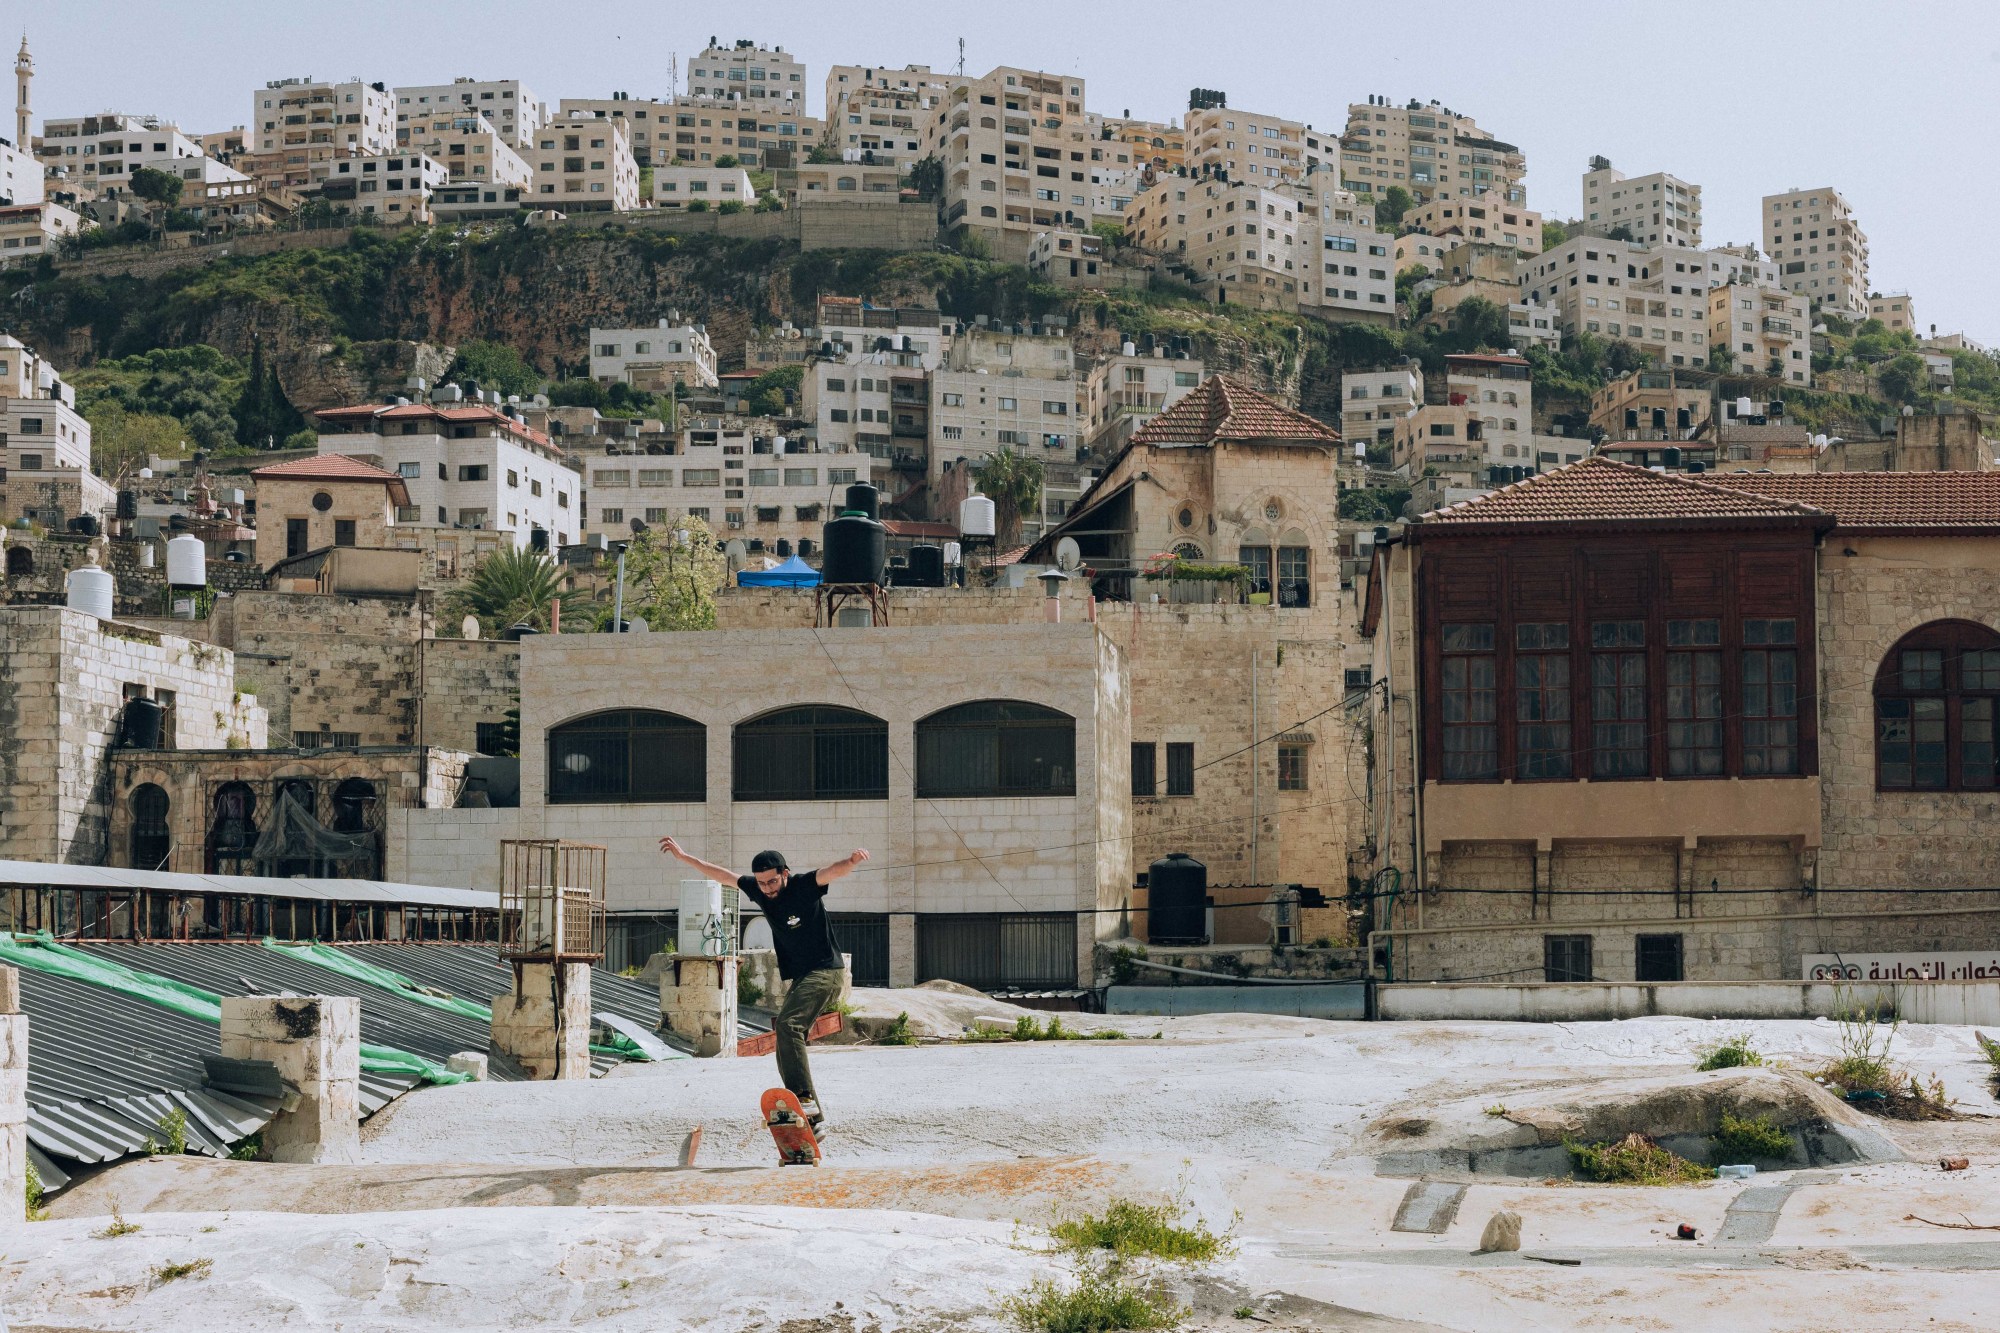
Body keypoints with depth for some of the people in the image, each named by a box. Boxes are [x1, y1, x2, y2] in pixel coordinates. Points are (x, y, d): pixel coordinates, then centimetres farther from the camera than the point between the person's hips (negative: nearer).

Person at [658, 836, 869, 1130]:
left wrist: (853, 859, -53)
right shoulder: (757, 890, 5)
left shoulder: (804, 885, -13)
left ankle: (804, 1099, -37)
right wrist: (683, 856, 22)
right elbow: (721, 874, 17)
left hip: (825, 973, -8)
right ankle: (813, 1117, 5)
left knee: (787, 1024, -29)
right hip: (799, 979, 8)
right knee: (788, 1050, 2)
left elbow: (835, 870, -31)